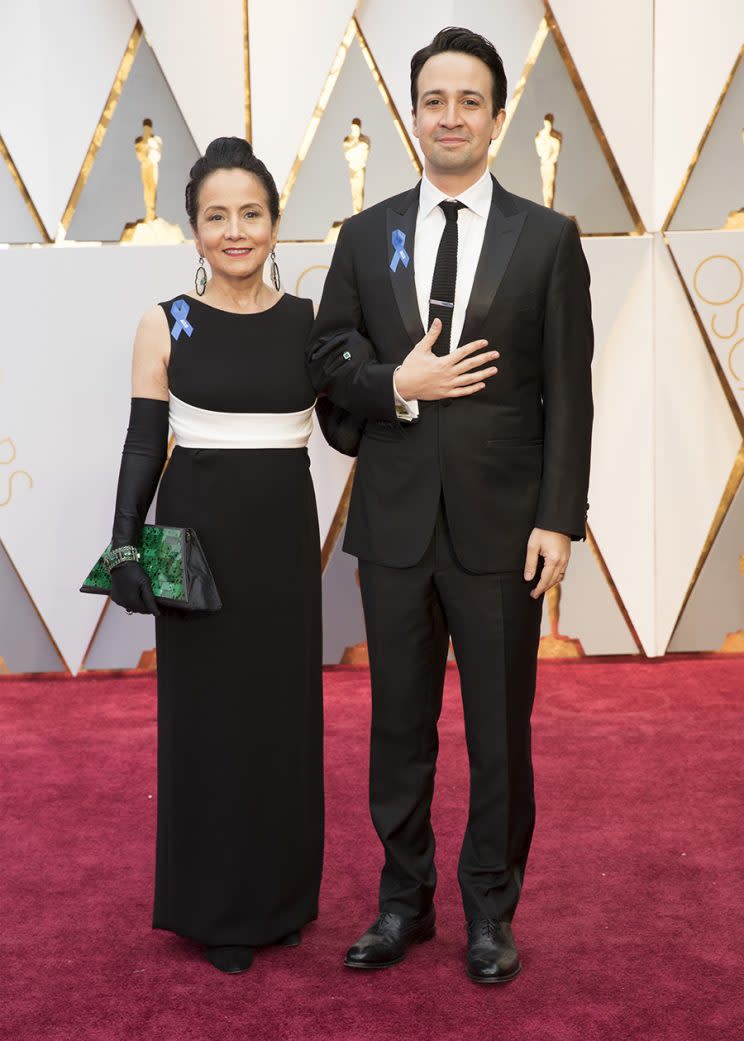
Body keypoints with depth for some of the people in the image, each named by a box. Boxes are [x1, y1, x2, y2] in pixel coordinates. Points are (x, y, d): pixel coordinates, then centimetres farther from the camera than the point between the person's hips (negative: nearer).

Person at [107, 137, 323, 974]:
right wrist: (124, 545, -10)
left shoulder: (309, 321, 3)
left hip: (284, 534, 2)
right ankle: (216, 907, 21)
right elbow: (144, 444, -3)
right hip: (199, 529, -2)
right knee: (207, 708, 5)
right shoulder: (166, 325, -3)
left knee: (285, 705, 10)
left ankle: (281, 895, 27)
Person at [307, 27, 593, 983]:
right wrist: (395, 386, -12)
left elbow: (568, 392, -2)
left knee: (500, 727, 8)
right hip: (396, 519, 2)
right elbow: (328, 356, 9)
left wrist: (558, 520, -9)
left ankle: (490, 911, 25)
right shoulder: (365, 236, 7)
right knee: (399, 722, 12)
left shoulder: (547, 239, 1)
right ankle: (403, 900, 29)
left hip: (500, 525, -2)